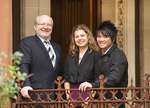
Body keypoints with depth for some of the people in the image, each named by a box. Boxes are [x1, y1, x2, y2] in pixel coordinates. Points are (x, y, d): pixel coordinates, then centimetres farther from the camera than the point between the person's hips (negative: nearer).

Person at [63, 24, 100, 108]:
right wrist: (68, 95, 3)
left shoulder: (96, 55, 0)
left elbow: (98, 79, -5)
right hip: (73, 96, 4)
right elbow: (66, 78, 14)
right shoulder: (70, 56, 15)